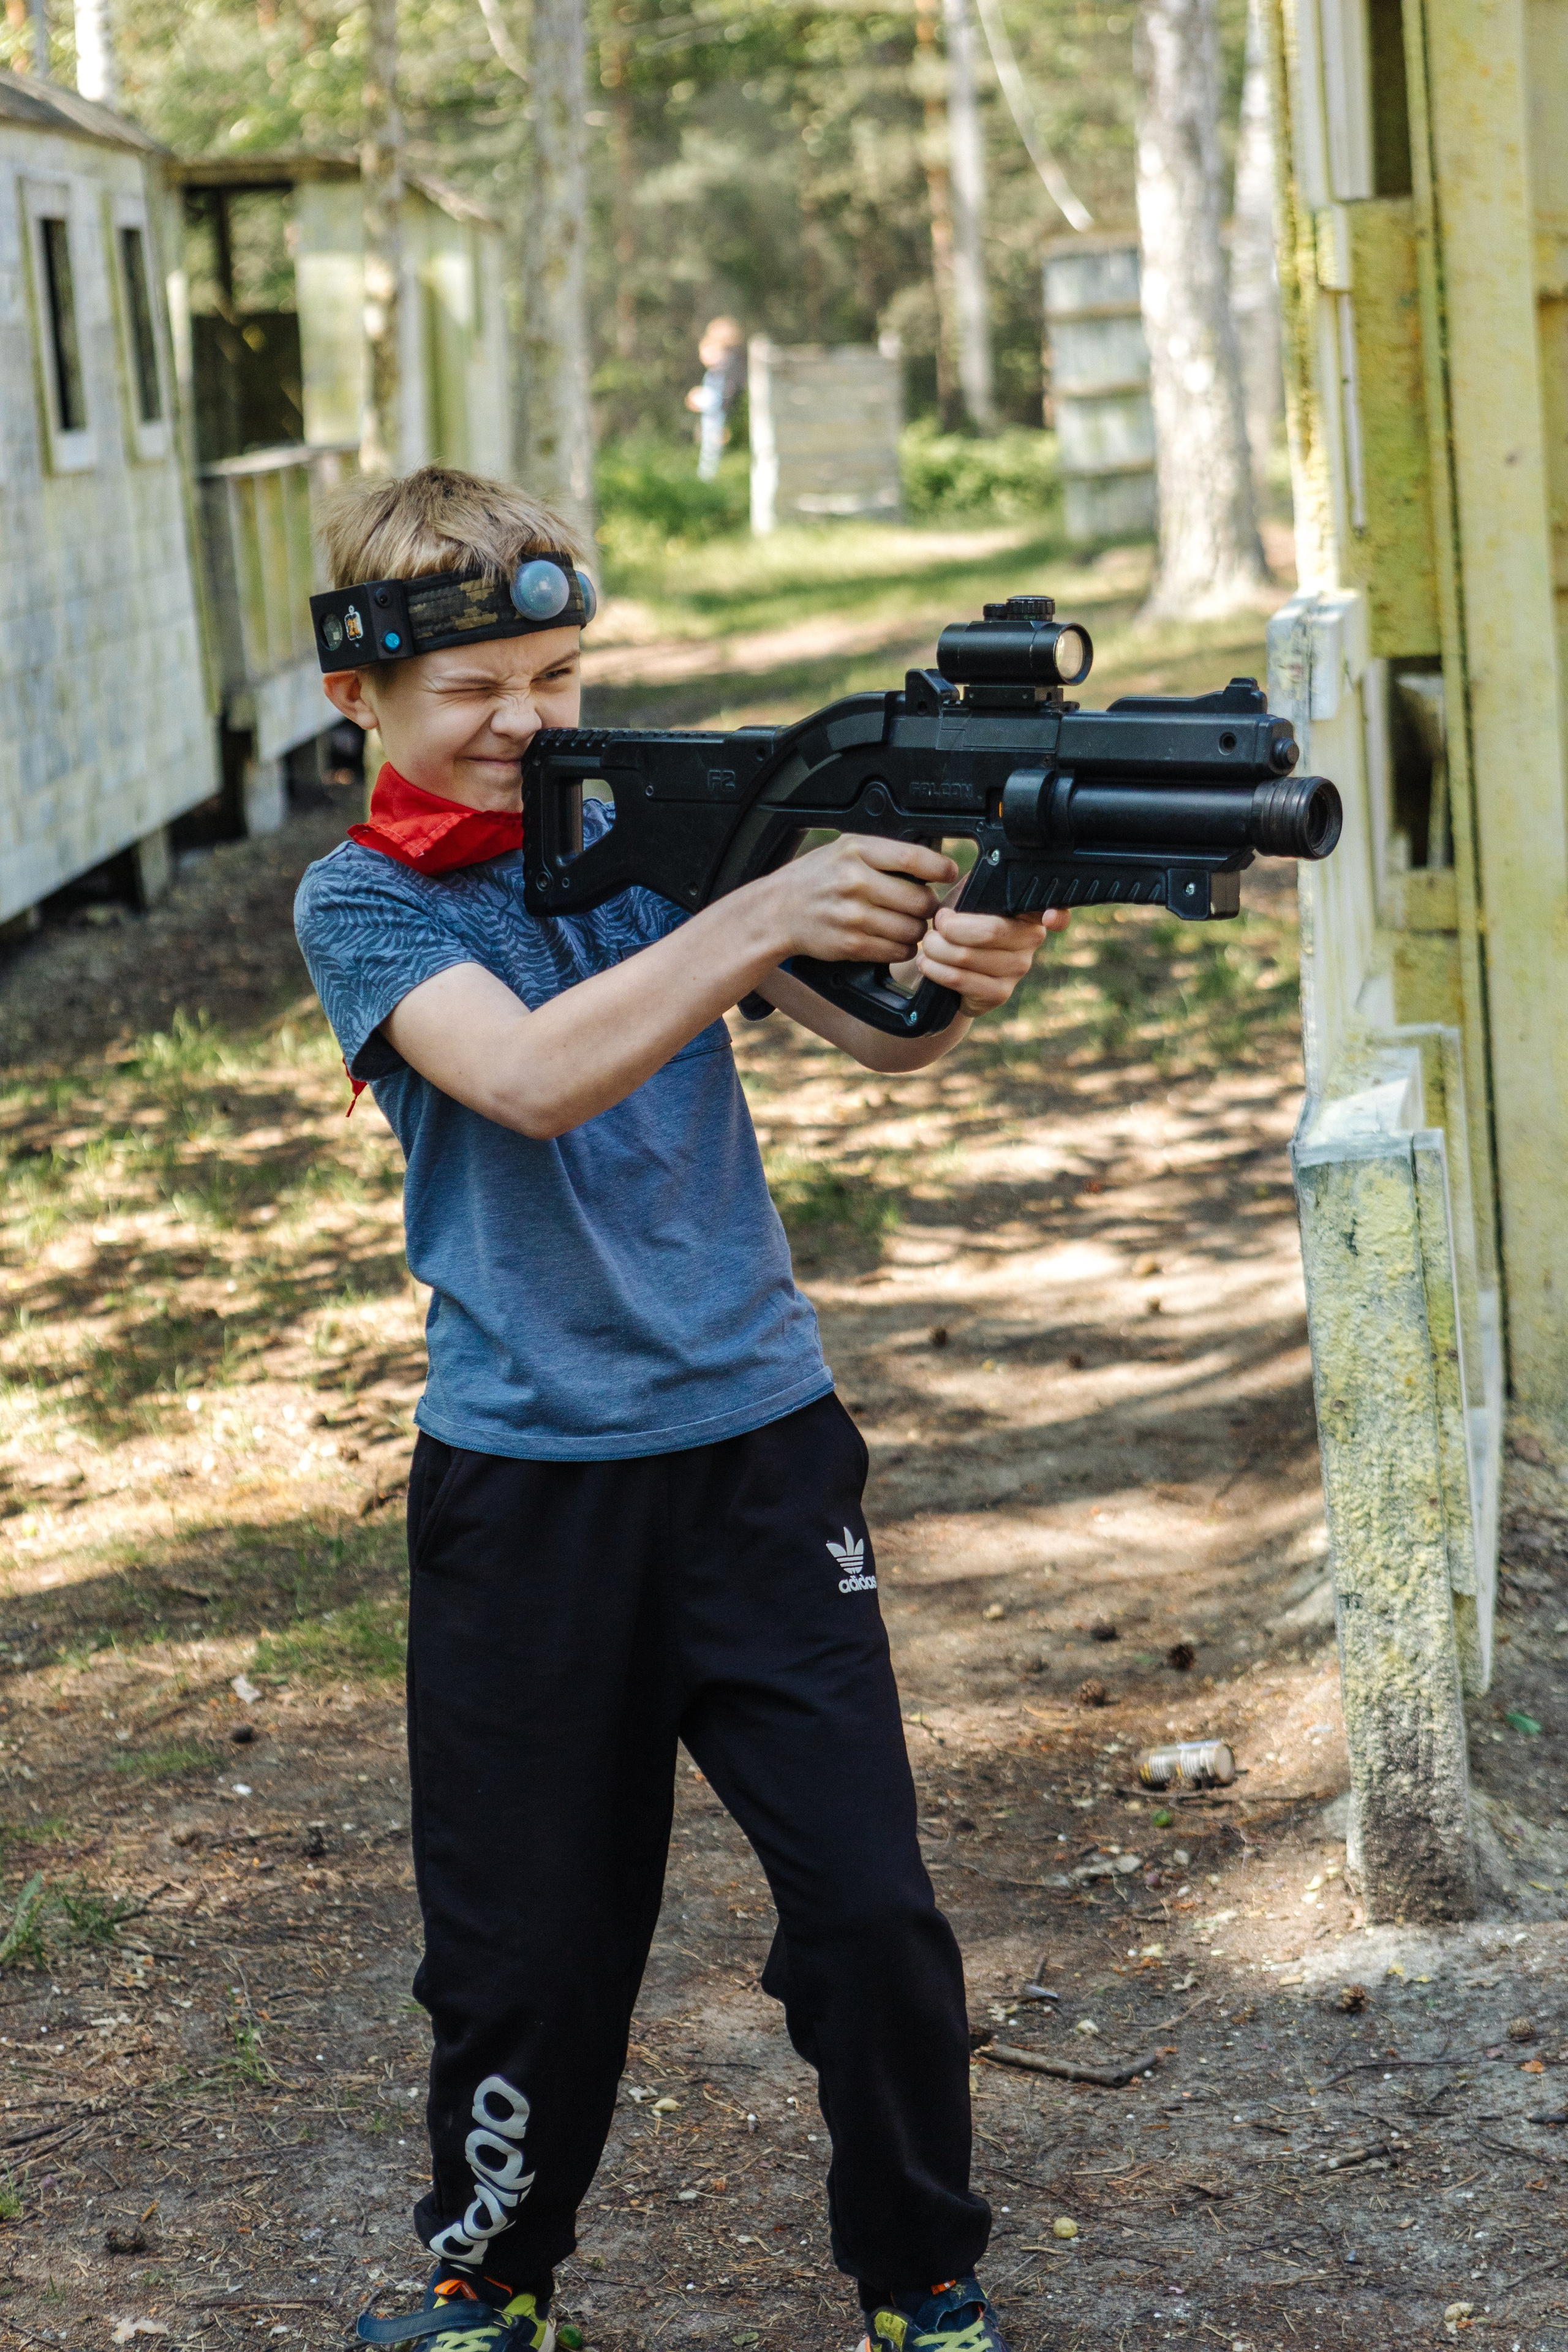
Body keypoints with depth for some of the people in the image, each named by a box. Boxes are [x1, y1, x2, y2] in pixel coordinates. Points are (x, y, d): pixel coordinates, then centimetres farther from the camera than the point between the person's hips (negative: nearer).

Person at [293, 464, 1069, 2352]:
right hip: (523, 1486, -2)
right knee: (527, 1935, 9)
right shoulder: (364, 904, -3)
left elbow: (875, 1038, -6)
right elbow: (527, 1074, -22)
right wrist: (765, 914, -32)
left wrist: (955, 971, -29)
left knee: (870, 1908, -1)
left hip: (756, 1443, 2)